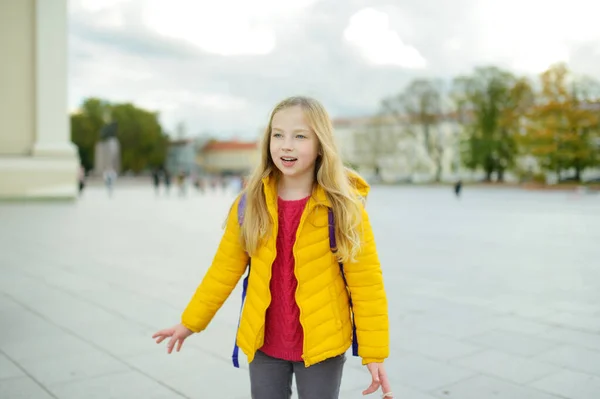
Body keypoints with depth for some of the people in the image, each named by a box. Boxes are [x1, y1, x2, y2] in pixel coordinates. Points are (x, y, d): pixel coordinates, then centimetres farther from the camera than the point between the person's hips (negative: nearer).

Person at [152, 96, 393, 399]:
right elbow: (225, 268, 4)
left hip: (321, 344, -2)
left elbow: (365, 282, -10)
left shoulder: (344, 206, -13)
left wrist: (374, 353, -10)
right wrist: (191, 321, 8)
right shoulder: (250, 203, -5)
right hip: (263, 343, 3)